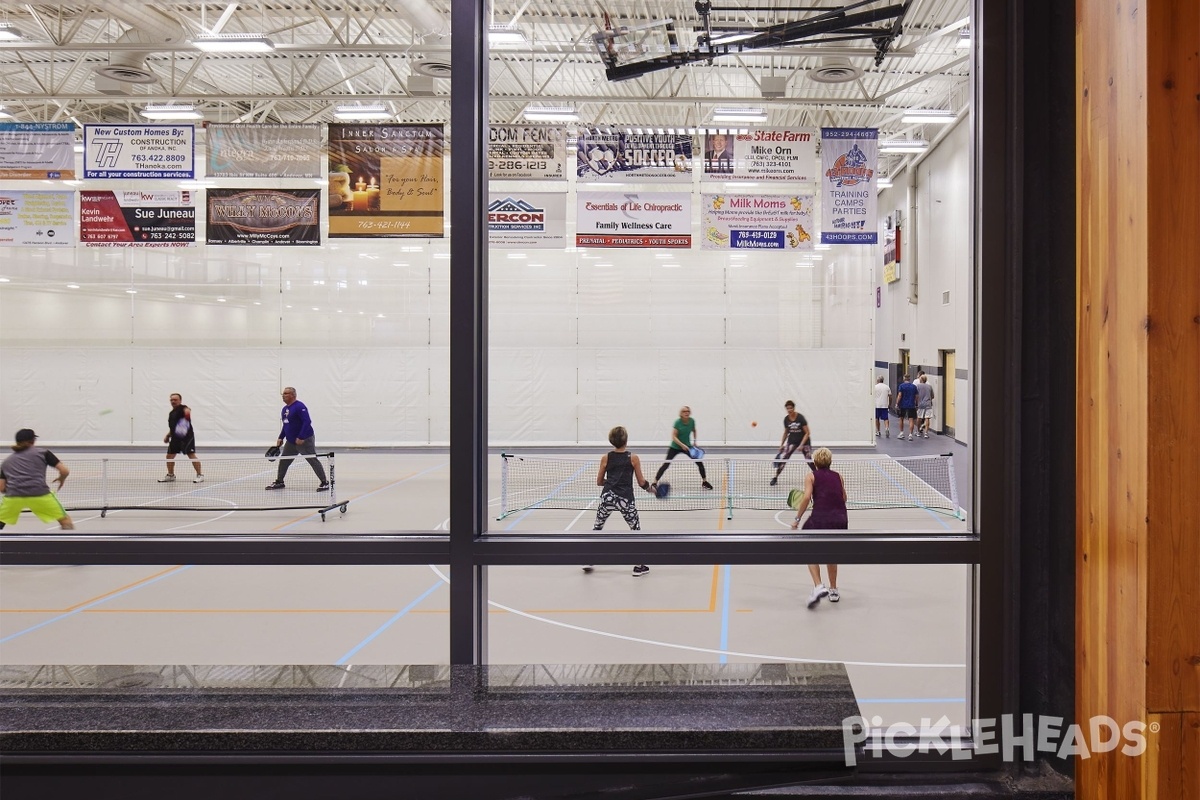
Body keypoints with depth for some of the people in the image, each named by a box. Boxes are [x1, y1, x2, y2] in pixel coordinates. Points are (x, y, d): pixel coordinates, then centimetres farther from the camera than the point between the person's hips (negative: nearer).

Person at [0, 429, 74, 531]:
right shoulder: (42, 453, 14)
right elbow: (65, 471, 6)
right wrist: (61, 479, 28)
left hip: (13, 497, 3)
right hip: (39, 495, -3)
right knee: (66, 521, 11)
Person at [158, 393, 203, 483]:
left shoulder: (182, 408, -5)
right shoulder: (171, 413, 21)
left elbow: (187, 410, -32)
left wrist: (187, 412, -54)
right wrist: (167, 436, 21)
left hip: (186, 436, -9)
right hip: (175, 437, 9)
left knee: (191, 455, -13)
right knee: (169, 456, 11)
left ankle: (200, 475, -7)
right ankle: (170, 475, 29)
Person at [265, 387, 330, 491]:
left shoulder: (299, 407, -16)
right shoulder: (285, 409, 12)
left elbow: (307, 422, -23)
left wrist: (301, 437, -27)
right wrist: (281, 438, 18)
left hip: (305, 440, -9)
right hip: (291, 442, 9)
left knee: (313, 460, -8)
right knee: (283, 461, 12)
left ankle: (325, 483, -3)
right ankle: (279, 482, 25)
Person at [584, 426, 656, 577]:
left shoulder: (606, 458, 6)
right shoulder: (633, 458, 0)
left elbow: (599, 482, 11)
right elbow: (641, 482, 3)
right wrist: (651, 488, 22)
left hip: (607, 497, 2)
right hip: (625, 499, -2)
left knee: (597, 527, 19)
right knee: (636, 530, 14)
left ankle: (589, 561, 20)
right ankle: (639, 566, 14)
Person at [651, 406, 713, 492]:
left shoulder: (692, 421, -7)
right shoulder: (677, 422, -20)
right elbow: (673, 437, -24)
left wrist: (695, 441, 13)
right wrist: (682, 445, -34)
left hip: (687, 446, 4)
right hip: (675, 447, -4)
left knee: (700, 462, -2)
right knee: (665, 464, -12)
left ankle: (704, 482, 17)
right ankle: (654, 483, -7)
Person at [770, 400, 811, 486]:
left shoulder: (800, 417, -18)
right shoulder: (786, 419, -5)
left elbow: (807, 433, -16)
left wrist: (801, 445, -24)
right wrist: (781, 444, 7)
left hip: (803, 440, -3)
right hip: (792, 441, 3)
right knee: (782, 458, -12)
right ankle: (775, 477, -4)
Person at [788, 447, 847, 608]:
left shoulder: (811, 476, 8)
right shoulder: (838, 476, 18)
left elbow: (806, 497, -5)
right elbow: (843, 499, 20)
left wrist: (797, 519, -1)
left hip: (820, 518, -4)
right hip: (841, 520, 4)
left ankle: (818, 587, -7)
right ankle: (833, 591, 31)